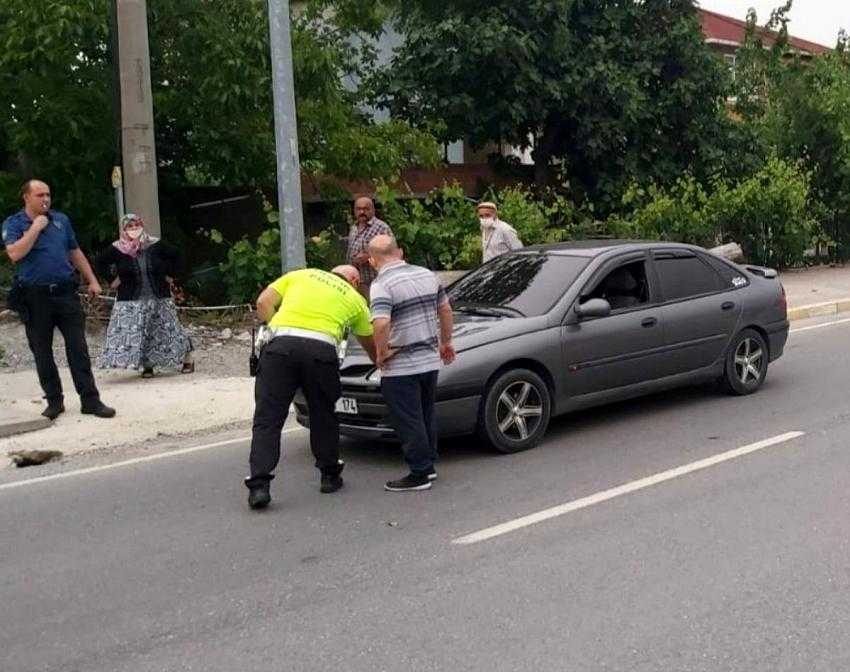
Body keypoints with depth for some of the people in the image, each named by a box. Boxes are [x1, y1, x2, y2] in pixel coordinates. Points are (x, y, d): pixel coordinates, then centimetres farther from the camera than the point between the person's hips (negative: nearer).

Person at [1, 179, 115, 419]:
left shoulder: (61, 219, 13)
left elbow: (75, 253, 19)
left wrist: (92, 280, 13)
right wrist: (36, 227, -12)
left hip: (66, 293, 2)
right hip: (35, 298, -2)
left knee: (78, 348, -2)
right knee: (42, 353, 6)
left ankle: (90, 400, 0)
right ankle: (54, 401, 17)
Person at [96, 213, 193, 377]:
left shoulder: (155, 245, -4)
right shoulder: (117, 249, -5)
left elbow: (175, 256, 8)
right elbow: (101, 263, 7)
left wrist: (170, 276, 3)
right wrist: (113, 279, 2)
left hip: (159, 298, 0)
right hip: (131, 301, 0)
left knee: (168, 329, 7)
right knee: (138, 333, -4)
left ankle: (187, 359, 19)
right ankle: (147, 366, 7)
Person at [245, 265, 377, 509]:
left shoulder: (301, 275, 27)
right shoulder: (355, 299, 24)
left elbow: (263, 302, 17)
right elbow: (369, 344, 33)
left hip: (280, 344, 0)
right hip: (321, 349, 0)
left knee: (267, 418, 1)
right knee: (323, 416, 19)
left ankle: (259, 485, -6)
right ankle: (330, 476, 29)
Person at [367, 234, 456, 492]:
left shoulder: (382, 285, -16)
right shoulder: (427, 275, 7)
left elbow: (381, 324, -30)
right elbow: (445, 310, 15)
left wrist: (381, 354, -15)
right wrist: (446, 342, 26)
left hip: (401, 367, -7)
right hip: (430, 360, 7)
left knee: (408, 422, 2)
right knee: (427, 415, 20)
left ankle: (419, 474, 8)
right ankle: (429, 465, 30)